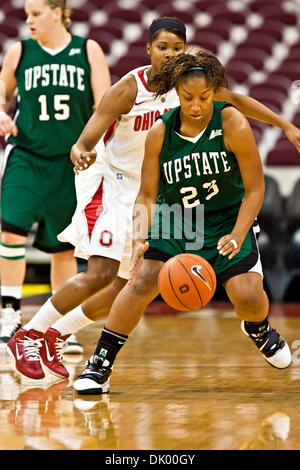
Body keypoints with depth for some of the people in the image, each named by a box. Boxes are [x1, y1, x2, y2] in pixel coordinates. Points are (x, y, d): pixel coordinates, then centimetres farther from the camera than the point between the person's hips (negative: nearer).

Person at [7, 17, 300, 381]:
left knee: (129, 286, 5)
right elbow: (85, 142, -25)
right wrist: (80, 154, -49)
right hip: (113, 185, -6)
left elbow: (236, 101, 10)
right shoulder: (127, 90, -20)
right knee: (101, 274, -20)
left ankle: (57, 335, 19)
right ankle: (28, 335, -8)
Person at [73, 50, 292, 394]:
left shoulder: (233, 125, -20)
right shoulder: (159, 134, -14)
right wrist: (139, 236, -26)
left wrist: (238, 236, -28)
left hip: (228, 220, -1)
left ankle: (258, 328, 29)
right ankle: (100, 363, -5)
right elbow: (147, 196, -8)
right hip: (175, 220, 1)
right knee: (142, 282, -17)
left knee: (248, 298, -11)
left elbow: (254, 189, -16)